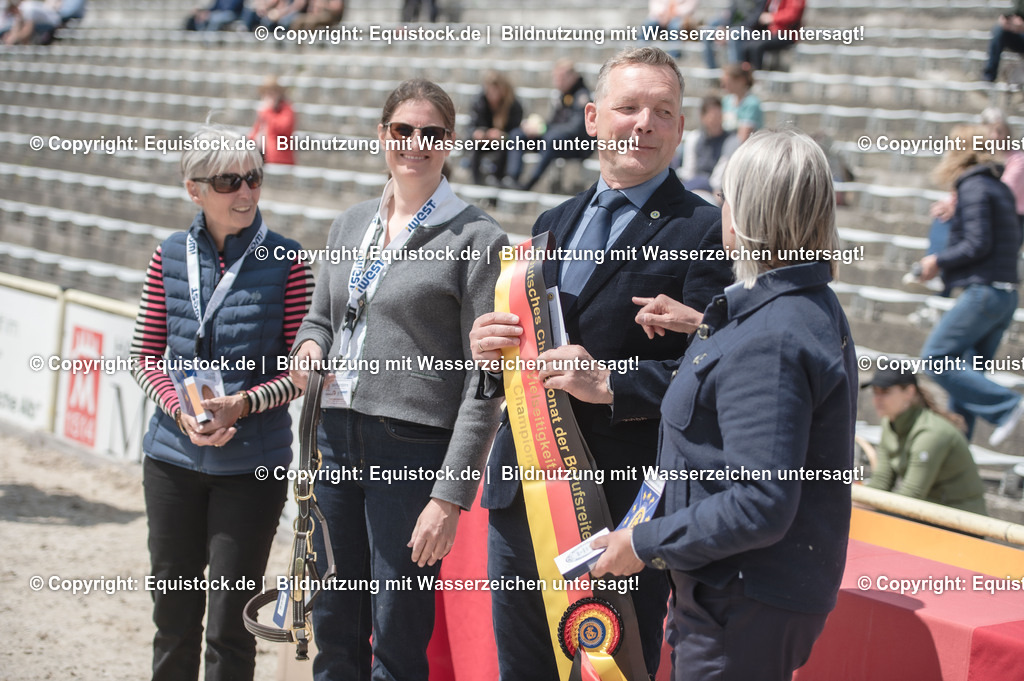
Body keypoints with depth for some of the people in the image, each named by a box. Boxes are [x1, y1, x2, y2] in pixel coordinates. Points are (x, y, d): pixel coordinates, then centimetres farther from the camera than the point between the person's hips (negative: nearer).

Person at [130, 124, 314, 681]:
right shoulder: (170, 256, 3)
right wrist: (180, 410, -11)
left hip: (252, 462, -3)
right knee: (173, 613, 13)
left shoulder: (285, 261, -5)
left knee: (230, 620, 2)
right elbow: (145, 354, 6)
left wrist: (243, 403, -18)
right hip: (173, 455, 3)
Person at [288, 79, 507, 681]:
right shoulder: (351, 225, 12)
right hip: (337, 438, 6)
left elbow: (483, 382, -10)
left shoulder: (477, 239, -7)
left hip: (415, 448, -6)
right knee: (334, 630, 13)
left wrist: (451, 495, -15)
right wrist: (309, 349, 1)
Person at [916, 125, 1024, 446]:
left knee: (935, 357, -9)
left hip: (983, 292, -9)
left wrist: (939, 260, -5)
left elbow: (978, 244, -17)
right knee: (966, 370, 11)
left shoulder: (973, 188, -10)